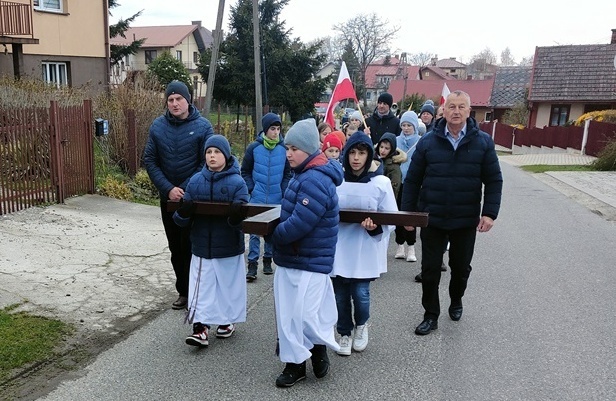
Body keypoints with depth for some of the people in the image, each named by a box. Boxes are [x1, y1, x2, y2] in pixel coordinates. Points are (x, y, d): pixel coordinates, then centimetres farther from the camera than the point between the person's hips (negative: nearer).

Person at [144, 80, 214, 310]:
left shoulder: (202, 126, -8)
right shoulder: (157, 126, 1)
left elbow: (208, 162, -10)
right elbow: (149, 161, 1)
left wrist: (186, 190, -17)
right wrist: (168, 189, -12)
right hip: (168, 197, 4)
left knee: (191, 246, -1)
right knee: (175, 248, 12)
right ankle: (183, 291, 25)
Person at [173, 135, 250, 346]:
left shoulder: (237, 182, -10)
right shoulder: (195, 181, 1)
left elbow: (241, 219, -13)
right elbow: (184, 219, 3)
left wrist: (237, 216, -35)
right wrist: (183, 213, -20)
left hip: (228, 247, -2)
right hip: (202, 246, 3)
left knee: (228, 285, 13)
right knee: (201, 287, 4)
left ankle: (227, 320, 33)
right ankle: (200, 327, 12)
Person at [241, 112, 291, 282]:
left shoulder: (284, 148, -1)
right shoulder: (254, 147, -2)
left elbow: (288, 172, 5)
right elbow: (245, 171, 4)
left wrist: (284, 191, -4)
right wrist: (252, 189, -6)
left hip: (277, 199, 1)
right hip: (257, 198, -1)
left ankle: (268, 260, 26)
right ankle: (252, 265, 4)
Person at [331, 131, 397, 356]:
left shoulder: (381, 182, -6)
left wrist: (375, 226, -22)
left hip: (365, 249, -1)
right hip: (339, 248, 2)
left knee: (360, 293, -2)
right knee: (341, 294, 8)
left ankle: (362, 325, 32)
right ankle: (345, 333, 33)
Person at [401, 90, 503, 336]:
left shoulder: (483, 142, -3)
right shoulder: (428, 141, -4)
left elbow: (494, 181, -1)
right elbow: (412, 180, 0)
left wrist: (490, 213, -9)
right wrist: (408, 212, -2)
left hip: (466, 220, 1)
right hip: (432, 219, 0)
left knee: (461, 267, 18)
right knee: (430, 269, 6)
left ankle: (456, 301, 45)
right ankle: (431, 315, 22)